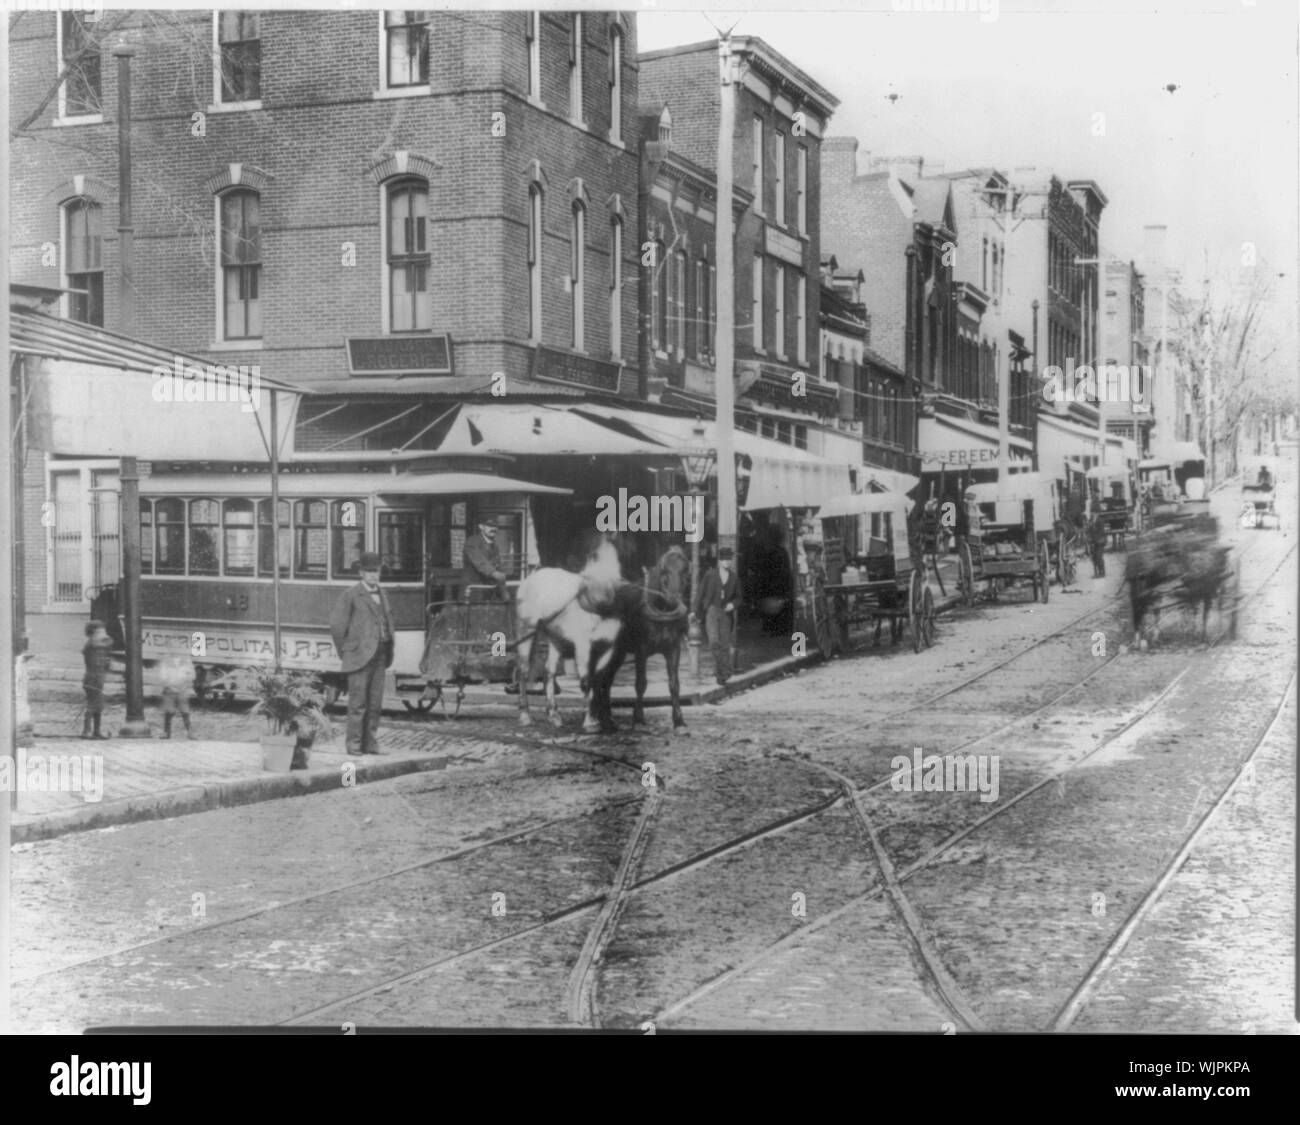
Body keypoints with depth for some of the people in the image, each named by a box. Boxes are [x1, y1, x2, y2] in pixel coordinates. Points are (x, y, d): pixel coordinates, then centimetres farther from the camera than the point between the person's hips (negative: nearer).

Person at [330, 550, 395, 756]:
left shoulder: (382, 595, 16)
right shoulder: (350, 595, -5)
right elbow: (336, 624, -7)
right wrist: (344, 652, -1)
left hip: (379, 657, 6)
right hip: (359, 657, -6)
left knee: (375, 703, 6)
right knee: (358, 702, -7)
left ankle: (370, 745, 11)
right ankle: (353, 747, -4)